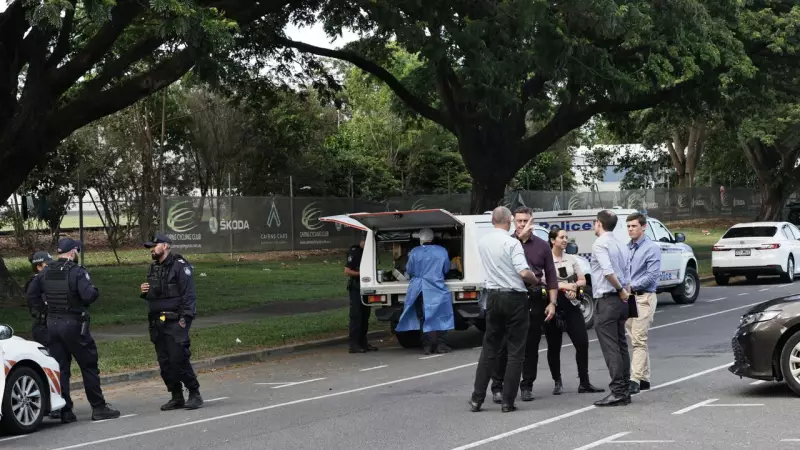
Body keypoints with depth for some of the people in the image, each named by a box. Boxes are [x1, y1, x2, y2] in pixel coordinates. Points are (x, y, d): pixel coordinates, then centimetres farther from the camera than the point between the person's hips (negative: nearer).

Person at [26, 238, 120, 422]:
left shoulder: (45, 272, 6)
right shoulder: (77, 272, -14)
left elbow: (31, 294, 9)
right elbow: (89, 296, -23)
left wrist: (46, 308, 13)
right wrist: (95, 291, -3)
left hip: (52, 324, 6)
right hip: (73, 324, -6)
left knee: (60, 368, 9)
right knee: (89, 366, 3)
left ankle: (65, 412, 8)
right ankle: (98, 407, 6)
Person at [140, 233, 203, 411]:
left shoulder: (180, 266, -6)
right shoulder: (153, 268, 18)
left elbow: (189, 294, -12)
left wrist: (184, 318, -19)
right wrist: (144, 292, 6)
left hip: (175, 322, -8)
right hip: (157, 322, 8)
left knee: (179, 359, -11)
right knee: (164, 363, 6)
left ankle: (194, 394, -1)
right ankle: (176, 397, 13)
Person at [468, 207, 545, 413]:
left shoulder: (483, 242, 5)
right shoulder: (512, 243, -15)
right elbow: (524, 272, -22)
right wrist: (536, 280, -1)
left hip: (493, 297, 6)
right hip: (514, 297, -6)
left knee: (489, 349, 13)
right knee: (515, 351, 2)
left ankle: (477, 399, 10)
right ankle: (508, 402, 0)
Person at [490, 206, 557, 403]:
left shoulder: (542, 245, 9)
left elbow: (551, 276, 9)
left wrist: (552, 302, 1)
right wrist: (520, 237, -21)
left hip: (534, 300, 2)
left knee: (531, 345, 6)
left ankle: (527, 386, 15)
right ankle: (498, 387, 5)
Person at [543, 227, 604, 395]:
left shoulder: (571, 259, 13)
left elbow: (583, 280, 13)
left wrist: (574, 286, -7)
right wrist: (563, 286, -17)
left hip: (572, 305, 4)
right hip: (554, 305, -4)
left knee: (582, 343, -3)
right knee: (554, 346, 3)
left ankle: (584, 383, 1)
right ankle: (557, 383, 15)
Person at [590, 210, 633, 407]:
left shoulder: (600, 244, -11)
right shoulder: (621, 245, 14)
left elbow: (608, 271, -23)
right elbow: (627, 274, 13)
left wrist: (621, 290, -13)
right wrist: (623, 290, 13)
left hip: (606, 300, -9)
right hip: (621, 300, 9)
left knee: (610, 347, -9)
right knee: (621, 345, 11)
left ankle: (617, 391, -12)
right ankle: (624, 390, 14)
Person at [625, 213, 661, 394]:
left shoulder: (652, 248, -6)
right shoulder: (627, 248, 13)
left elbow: (652, 276, -13)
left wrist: (631, 286, -17)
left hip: (643, 298, -7)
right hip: (628, 298, 7)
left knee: (639, 340, -12)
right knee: (637, 340, 10)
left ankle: (635, 380, -16)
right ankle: (644, 378, 17)